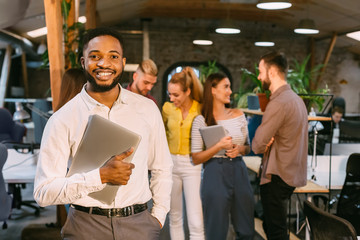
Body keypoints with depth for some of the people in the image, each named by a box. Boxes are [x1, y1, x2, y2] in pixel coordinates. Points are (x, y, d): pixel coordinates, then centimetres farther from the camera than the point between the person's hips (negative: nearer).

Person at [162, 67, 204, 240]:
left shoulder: (201, 110, -9)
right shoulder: (167, 108, 2)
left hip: (192, 165, -4)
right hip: (171, 163, 4)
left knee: (196, 222, -7)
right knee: (174, 217, 13)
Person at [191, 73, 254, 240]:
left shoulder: (238, 115, 9)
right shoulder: (201, 121, -3)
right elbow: (196, 158, -6)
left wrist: (240, 149, -5)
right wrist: (219, 146, -17)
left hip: (239, 171, 4)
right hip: (215, 174, -4)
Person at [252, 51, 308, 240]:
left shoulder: (278, 103, -19)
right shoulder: (296, 99, 13)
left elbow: (257, 145, -20)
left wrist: (264, 145, 2)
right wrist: (269, 142, -4)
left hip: (277, 177, -10)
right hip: (292, 173, 10)